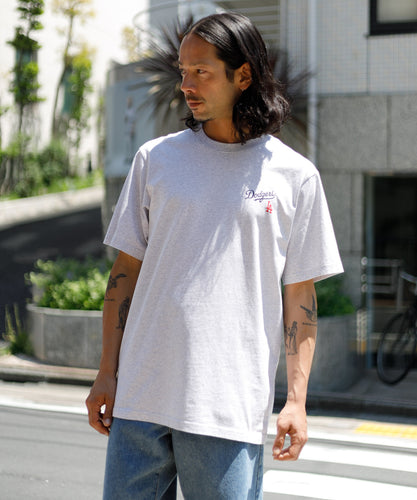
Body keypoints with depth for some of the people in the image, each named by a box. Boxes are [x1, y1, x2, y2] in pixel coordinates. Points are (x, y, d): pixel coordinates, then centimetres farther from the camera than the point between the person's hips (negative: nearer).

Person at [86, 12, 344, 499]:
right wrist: (107, 373, 6)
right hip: (139, 399, 2)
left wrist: (296, 399, -2)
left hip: (231, 409, -2)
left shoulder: (295, 176, 2)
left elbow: (300, 296, 4)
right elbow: (126, 270, 10)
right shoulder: (155, 158, 7)